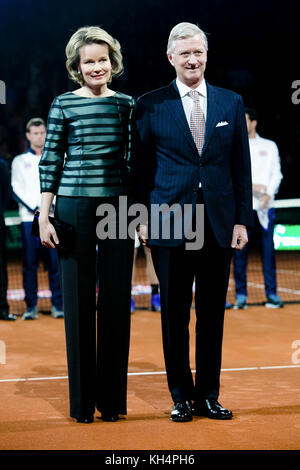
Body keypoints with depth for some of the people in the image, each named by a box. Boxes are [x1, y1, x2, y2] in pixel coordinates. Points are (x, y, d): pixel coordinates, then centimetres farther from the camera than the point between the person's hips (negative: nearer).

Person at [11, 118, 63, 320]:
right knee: (29, 263, -3)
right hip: (29, 219, 0)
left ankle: (57, 305, 2)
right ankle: (31, 306, 2)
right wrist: (34, 208, -8)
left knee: (55, 262, -3)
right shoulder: (19, 161, 12)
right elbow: (16, 190, 5)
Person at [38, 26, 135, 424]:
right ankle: (82, 398, 11)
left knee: (116, 301, 4)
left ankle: (112, 397, 13)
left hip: (118, 207, 2)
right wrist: (44, 216, -2)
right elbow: (50, 161, 2)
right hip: (75, 206, -2)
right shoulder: (64, 105, 2)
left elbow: (133, 160, 13)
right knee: (79, 300, 2)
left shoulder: (126, 104, 9)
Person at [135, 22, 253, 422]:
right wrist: (141, 218, -1)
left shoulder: (231, 103, 9)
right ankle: (181, 396, 16)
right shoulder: (150, 105, 2)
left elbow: (241, 166, 8)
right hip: (170, 223, -2)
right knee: (175, 314, 5)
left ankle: (208, 396, 18)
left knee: (212, 314, 8)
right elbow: (141, 165, 4)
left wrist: (242, 219, 3)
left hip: (219, 223, 2)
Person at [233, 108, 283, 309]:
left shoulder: (269, 146, 12)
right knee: (240, 251, -2)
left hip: (265, 207, 1)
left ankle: (272, 294, 5)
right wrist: (250, 186, -14)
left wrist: (268, 194, -12)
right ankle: (241, 295, 4)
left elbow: (276, 174, 6)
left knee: (268, 250, 0)